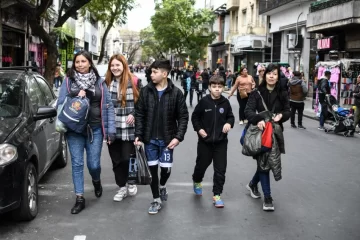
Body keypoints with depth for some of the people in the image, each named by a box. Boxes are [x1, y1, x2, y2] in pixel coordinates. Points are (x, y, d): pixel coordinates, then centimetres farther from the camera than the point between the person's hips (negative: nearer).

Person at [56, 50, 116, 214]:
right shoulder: (68, 81, 3)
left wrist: (111, 129, -4)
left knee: (93, 164, 2)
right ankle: (80, 199, 12)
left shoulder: (99, 82, 4)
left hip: (95, 129, 0)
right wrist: (76, 98, -15)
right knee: (77, 164, 2)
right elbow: (60, 103, 2)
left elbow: (108, 106, 2)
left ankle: (96, 181, 37)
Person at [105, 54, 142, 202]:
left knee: (128, 158, 0)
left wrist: (133, 114, -11)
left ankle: (131, 183, 26)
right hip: (112, 128, 3)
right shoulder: (106, 83, 4)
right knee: (116, 160, 9)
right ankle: (122, 187, 22)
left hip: (129, 128, -3)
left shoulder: (134, 81, -3)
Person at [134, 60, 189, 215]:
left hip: (167, 139, -1)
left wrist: (178, 137, -13)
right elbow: (139, 114, 2)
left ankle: (162, 186, 36)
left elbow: (183, 116, -4)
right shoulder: (145, 91, -2)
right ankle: (156, 200, 23)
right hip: (150, 138, 2)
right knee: (152, 169, 6)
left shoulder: (176, 93, -7)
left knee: (166, 168, 1)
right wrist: (138, 135, -5)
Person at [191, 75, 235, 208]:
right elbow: (195, 116, 1)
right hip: (205, 140, -1)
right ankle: (197, 182, 47)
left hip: (221, 141, 1)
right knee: (202, 164, 16)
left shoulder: (225, 102, -4)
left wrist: (229, 123, -12)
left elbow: (231, 116, 9)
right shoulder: (204, 102, -9)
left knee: (220, 169, 0)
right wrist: (199, 129, -10)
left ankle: (217, 194, 12)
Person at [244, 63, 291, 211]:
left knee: (266, 161, 10)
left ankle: (253, 184, 39)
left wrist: (281, 115, -18)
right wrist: (258, 120, -31)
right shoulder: (257, 93, -3)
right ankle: (267, 198, 5)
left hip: (275, 131, 3)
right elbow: (248, 110, -12)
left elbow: (288, 111, 5)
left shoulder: (282, 94, 4)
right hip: (260, 130, -3)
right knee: (264, 161, -3)